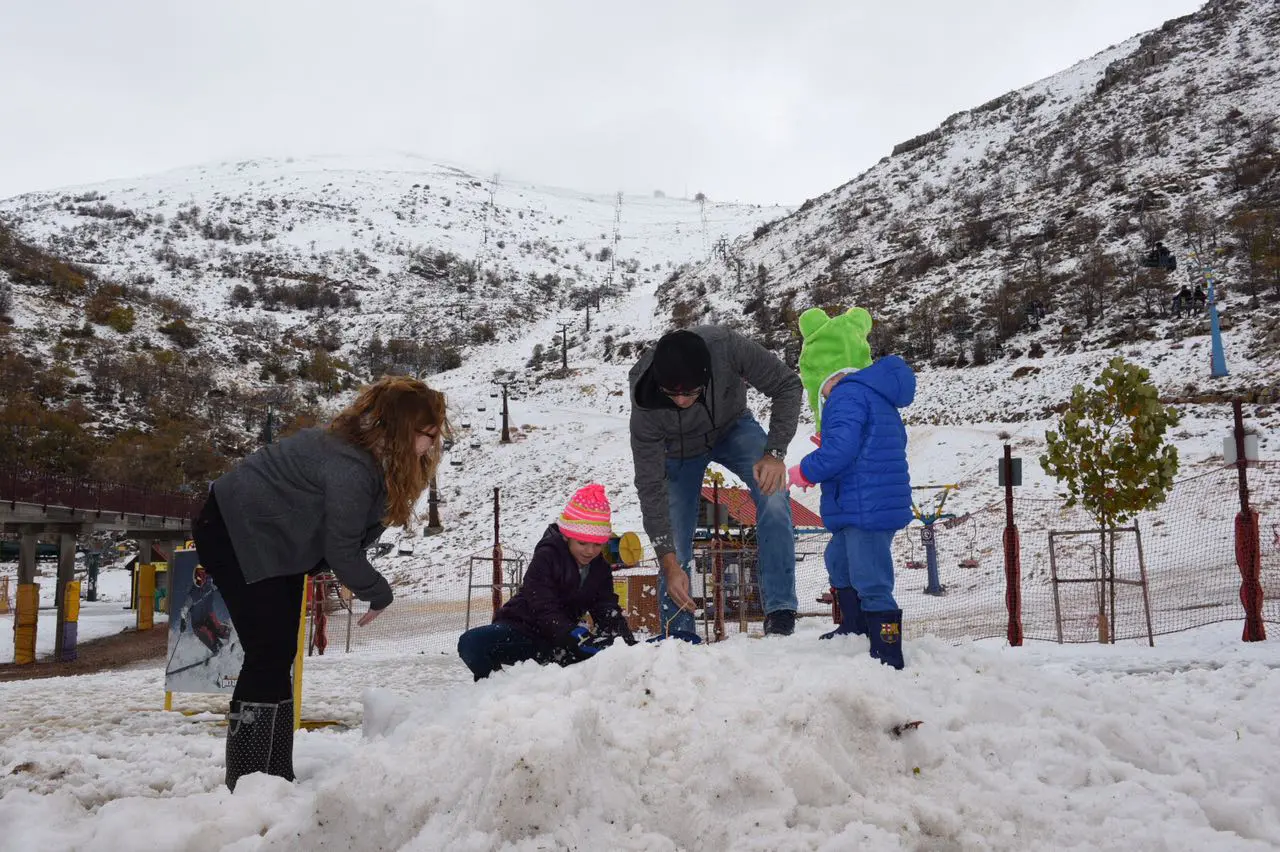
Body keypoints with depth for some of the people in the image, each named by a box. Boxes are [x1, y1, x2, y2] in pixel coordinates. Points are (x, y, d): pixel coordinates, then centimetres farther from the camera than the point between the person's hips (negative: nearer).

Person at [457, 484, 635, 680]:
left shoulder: (600, 568, 3)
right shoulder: (546, 557, -16)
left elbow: (608, 610, -3)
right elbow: (544, 610, -26)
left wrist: (627, 643, -25)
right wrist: (580, 639, -41)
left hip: (558, 639, 5)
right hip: (522, 628, -5)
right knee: (472, 643, -32)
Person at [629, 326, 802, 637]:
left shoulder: (727, 347, -39)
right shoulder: (645, 408, -37)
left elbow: (787, 385, -24)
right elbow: (650, 487, -28)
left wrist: (775, 452, -35)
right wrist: (669, 563, -29)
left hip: (733, 427, 0)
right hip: (679, 448, 0)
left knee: (773, 494, -26)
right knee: (675, 545, -6)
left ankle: (780, 616, -22)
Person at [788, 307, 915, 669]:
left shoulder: (845, 395, -15)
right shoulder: (876, 394, 17)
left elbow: (840, 449, -25)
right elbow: (895, 441, 26)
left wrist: (803, 472, -9)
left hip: (866, 506, -11)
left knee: (871, 583, -8)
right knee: (839, 560, 28)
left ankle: (888, 657, -4)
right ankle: (854, 630, 43)